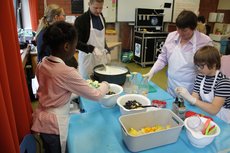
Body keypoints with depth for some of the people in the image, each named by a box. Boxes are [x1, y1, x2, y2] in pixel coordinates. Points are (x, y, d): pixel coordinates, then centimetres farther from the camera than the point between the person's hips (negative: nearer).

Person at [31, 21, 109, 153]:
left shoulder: (42, 65, -4)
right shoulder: (67, 72, -27)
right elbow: (95, 96, -19)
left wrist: (85, 84, 8)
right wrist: (105, 85, 1)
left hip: (42, 119, 7)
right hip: (54, 124, -6)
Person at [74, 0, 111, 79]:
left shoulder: (102, 18, 8)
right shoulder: (81, 20, -13)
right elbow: (76, 42, -16)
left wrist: (107, 51, 8)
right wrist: (92, 49, -28)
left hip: (101, 57, 6)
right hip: (88, 58, -5)